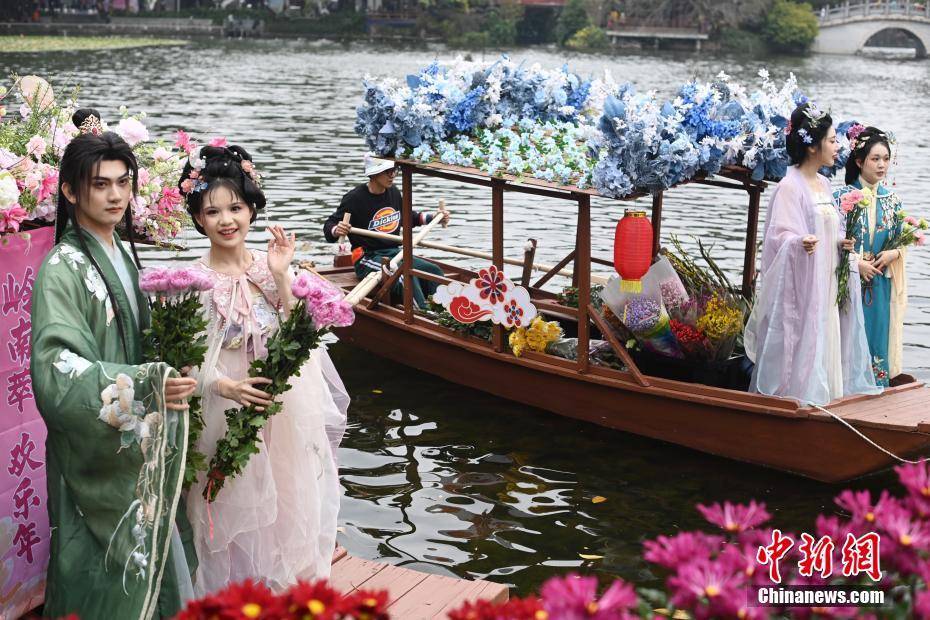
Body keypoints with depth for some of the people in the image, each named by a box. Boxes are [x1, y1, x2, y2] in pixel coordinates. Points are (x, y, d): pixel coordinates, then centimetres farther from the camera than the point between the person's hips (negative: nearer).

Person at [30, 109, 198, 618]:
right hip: (97, 456, -7)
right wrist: (145, 386, -36)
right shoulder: (63, 269, -17)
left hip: (140, 446, 7)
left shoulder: (122, 253, 8)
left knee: (150, 554, 16)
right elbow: (57, 372, -28)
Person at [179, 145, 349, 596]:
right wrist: (227, 387, -30)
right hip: (227, 414, -3)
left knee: (283, 502, 15)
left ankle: (282, 583, 35)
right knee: (235, 509, 7)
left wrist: (282, 277, -16)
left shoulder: (269, 265, -1)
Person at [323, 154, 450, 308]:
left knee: (434, 271, -13)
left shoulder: (394, 192, 11)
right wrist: (336, 230, -28)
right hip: (368, 258, -7)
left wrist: (433, 218, 23)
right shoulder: (354, 198, -9)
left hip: (394, 253, 7)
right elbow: (329, 225, -4)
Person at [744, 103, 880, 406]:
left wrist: (842, 243, 2)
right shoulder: (790, 187, -12)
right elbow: (779, 236, -17)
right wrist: (800, 243, -36)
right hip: (801, 288, -8)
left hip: (826, 287, 8)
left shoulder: (824, 185, 13)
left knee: (825, 344, 10)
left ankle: (820, 398, 18)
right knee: (801, 344, -5)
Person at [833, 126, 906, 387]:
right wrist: (857, 262, -14)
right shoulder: (841, 197, -4)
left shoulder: (892, 200, 9)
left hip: (881, 286, 4)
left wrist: (893, 253, -6)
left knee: (877, 335, 5)